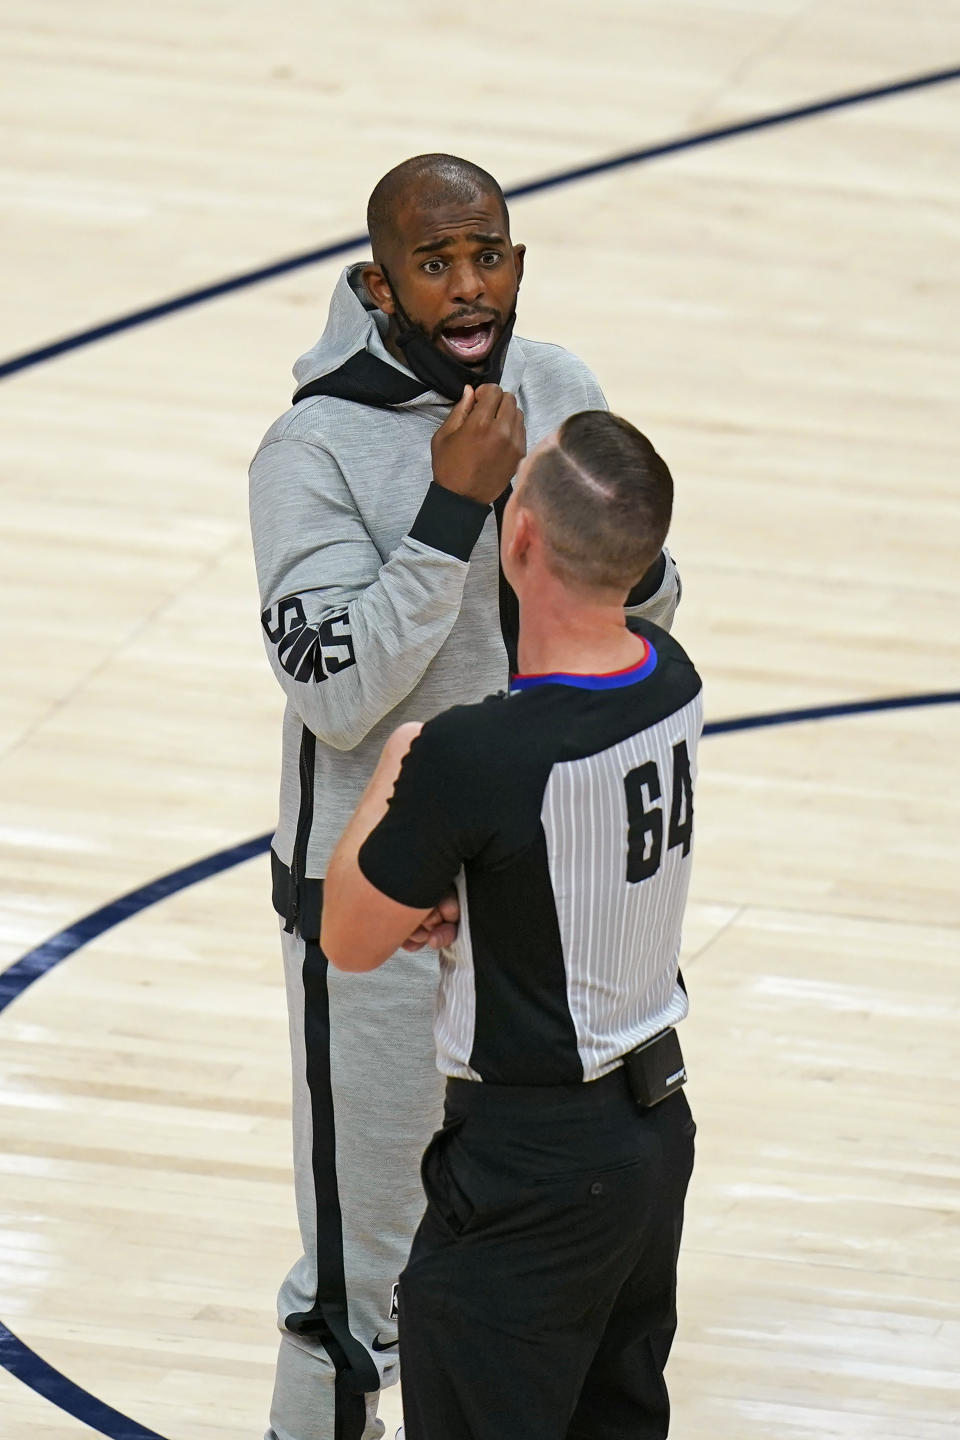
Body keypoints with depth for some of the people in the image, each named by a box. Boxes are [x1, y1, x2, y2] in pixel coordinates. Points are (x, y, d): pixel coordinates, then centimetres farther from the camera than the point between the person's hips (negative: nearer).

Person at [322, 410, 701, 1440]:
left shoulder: (475, 757, -28)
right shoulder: (673, 683, -6)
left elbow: (350, 940, -13)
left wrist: (392, 772, 1)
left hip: (531, 1170, -8)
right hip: (657, 1118, 8)